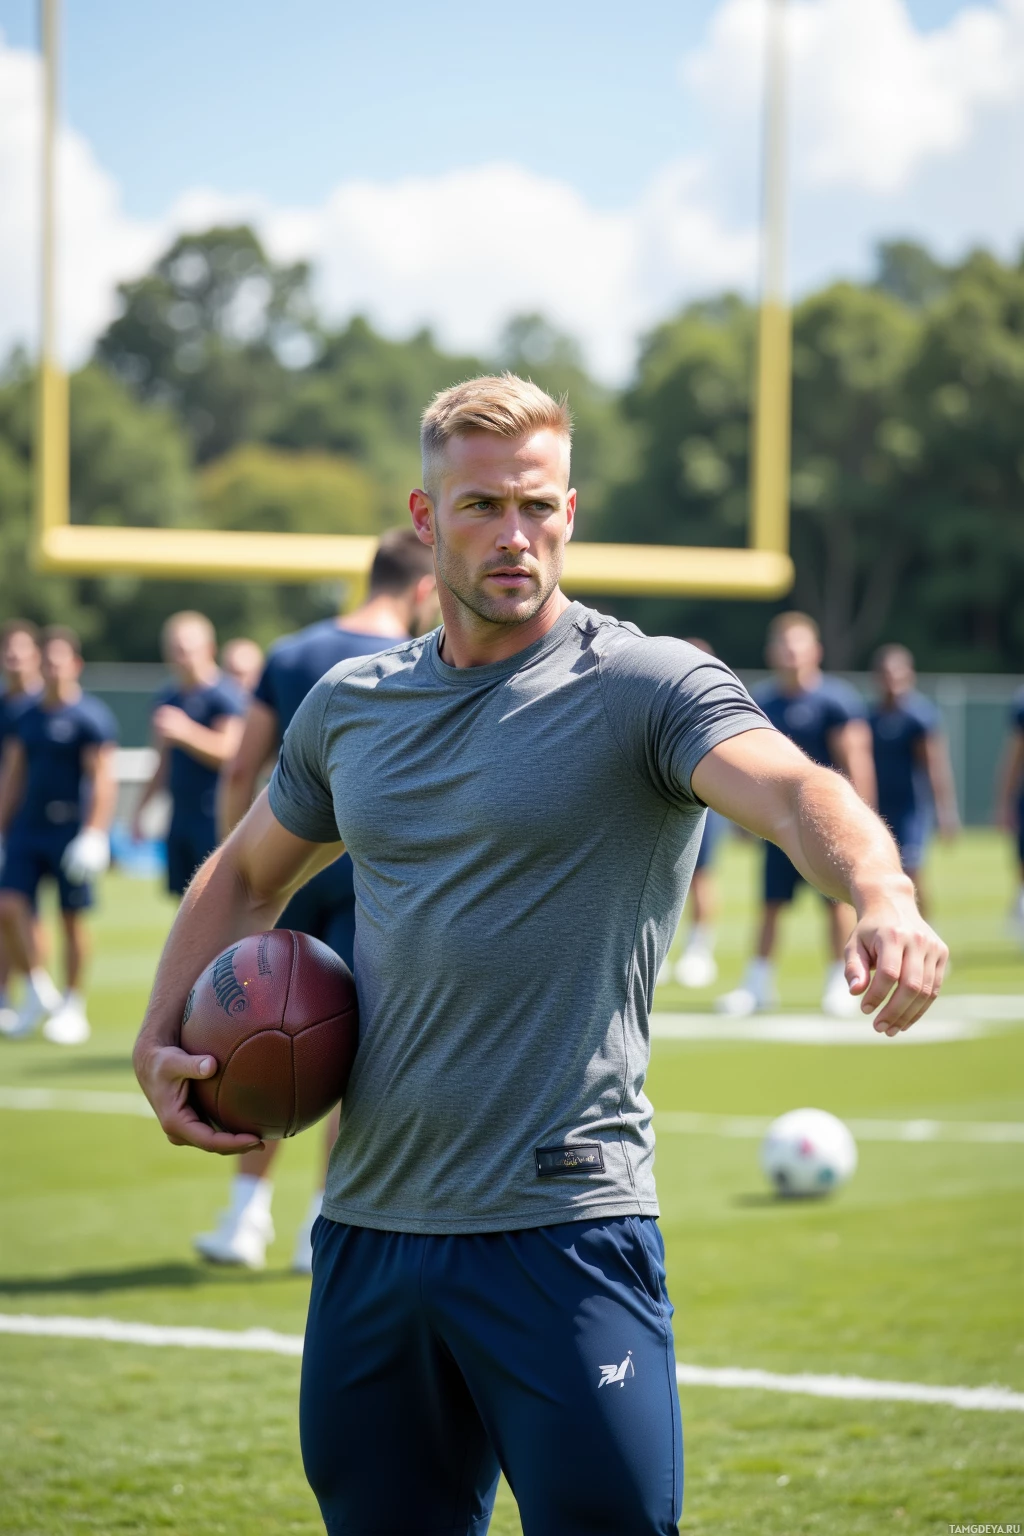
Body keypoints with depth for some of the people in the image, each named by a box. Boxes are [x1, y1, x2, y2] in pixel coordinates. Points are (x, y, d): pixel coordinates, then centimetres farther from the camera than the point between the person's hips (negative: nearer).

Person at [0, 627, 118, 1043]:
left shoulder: (91, 716, -6)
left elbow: (103, 779, -10)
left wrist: (95, 833, -18)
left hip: (71, 832, -5)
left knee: (72, 918, 2)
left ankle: (73, 1008, 13)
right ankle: (38, 990, 9)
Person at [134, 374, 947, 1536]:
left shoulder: (644, 688, -6)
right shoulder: (350, 704, 12)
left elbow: (793, 789, -25)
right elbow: (246, 876, 27)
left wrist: (882, 898, -46)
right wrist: (158, 1040, 12)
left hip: (563, 1231, -5)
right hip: (368, 1220, 5)